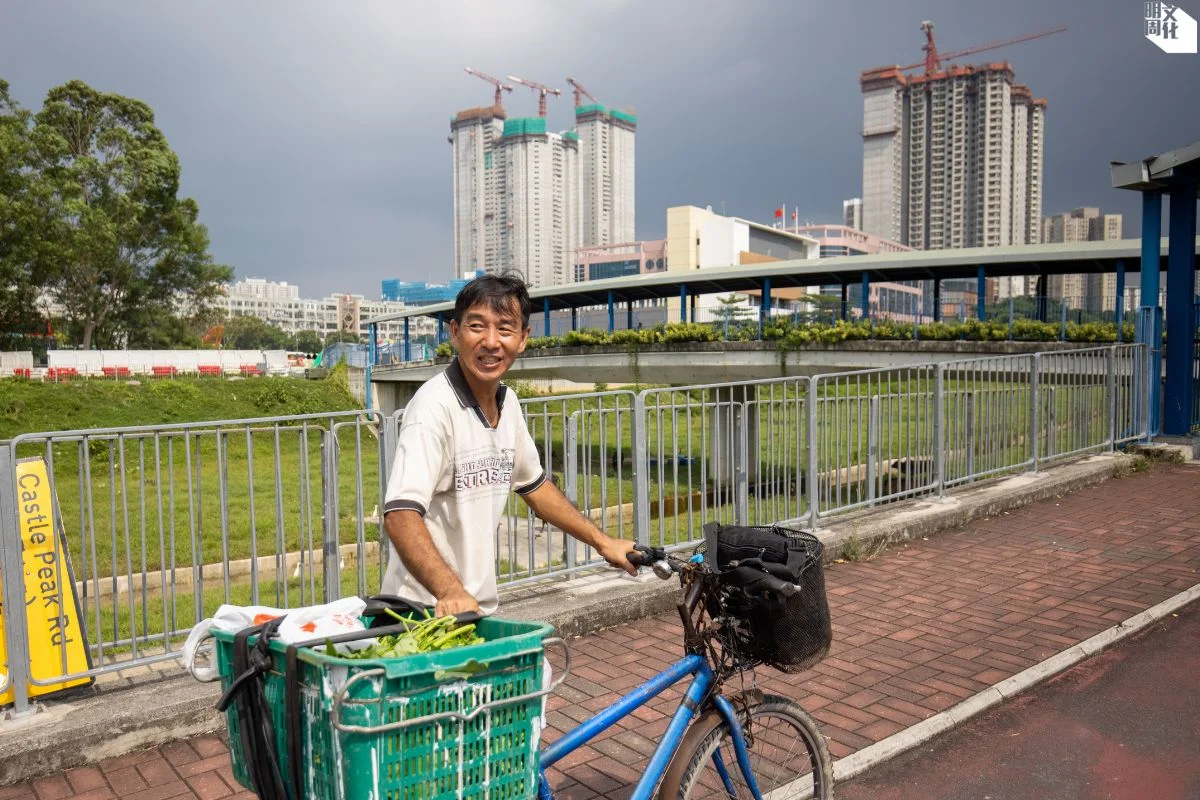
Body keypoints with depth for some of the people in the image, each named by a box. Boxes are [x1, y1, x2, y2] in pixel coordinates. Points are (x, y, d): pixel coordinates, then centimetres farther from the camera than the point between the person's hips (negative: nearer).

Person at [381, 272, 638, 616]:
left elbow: (534, 484, 17)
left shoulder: (507, 402, 4)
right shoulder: (435, 404, -20)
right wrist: (450, 591, -43)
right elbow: (401, 515, -30)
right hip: (427, 610, -7)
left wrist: (602, 542, 16)